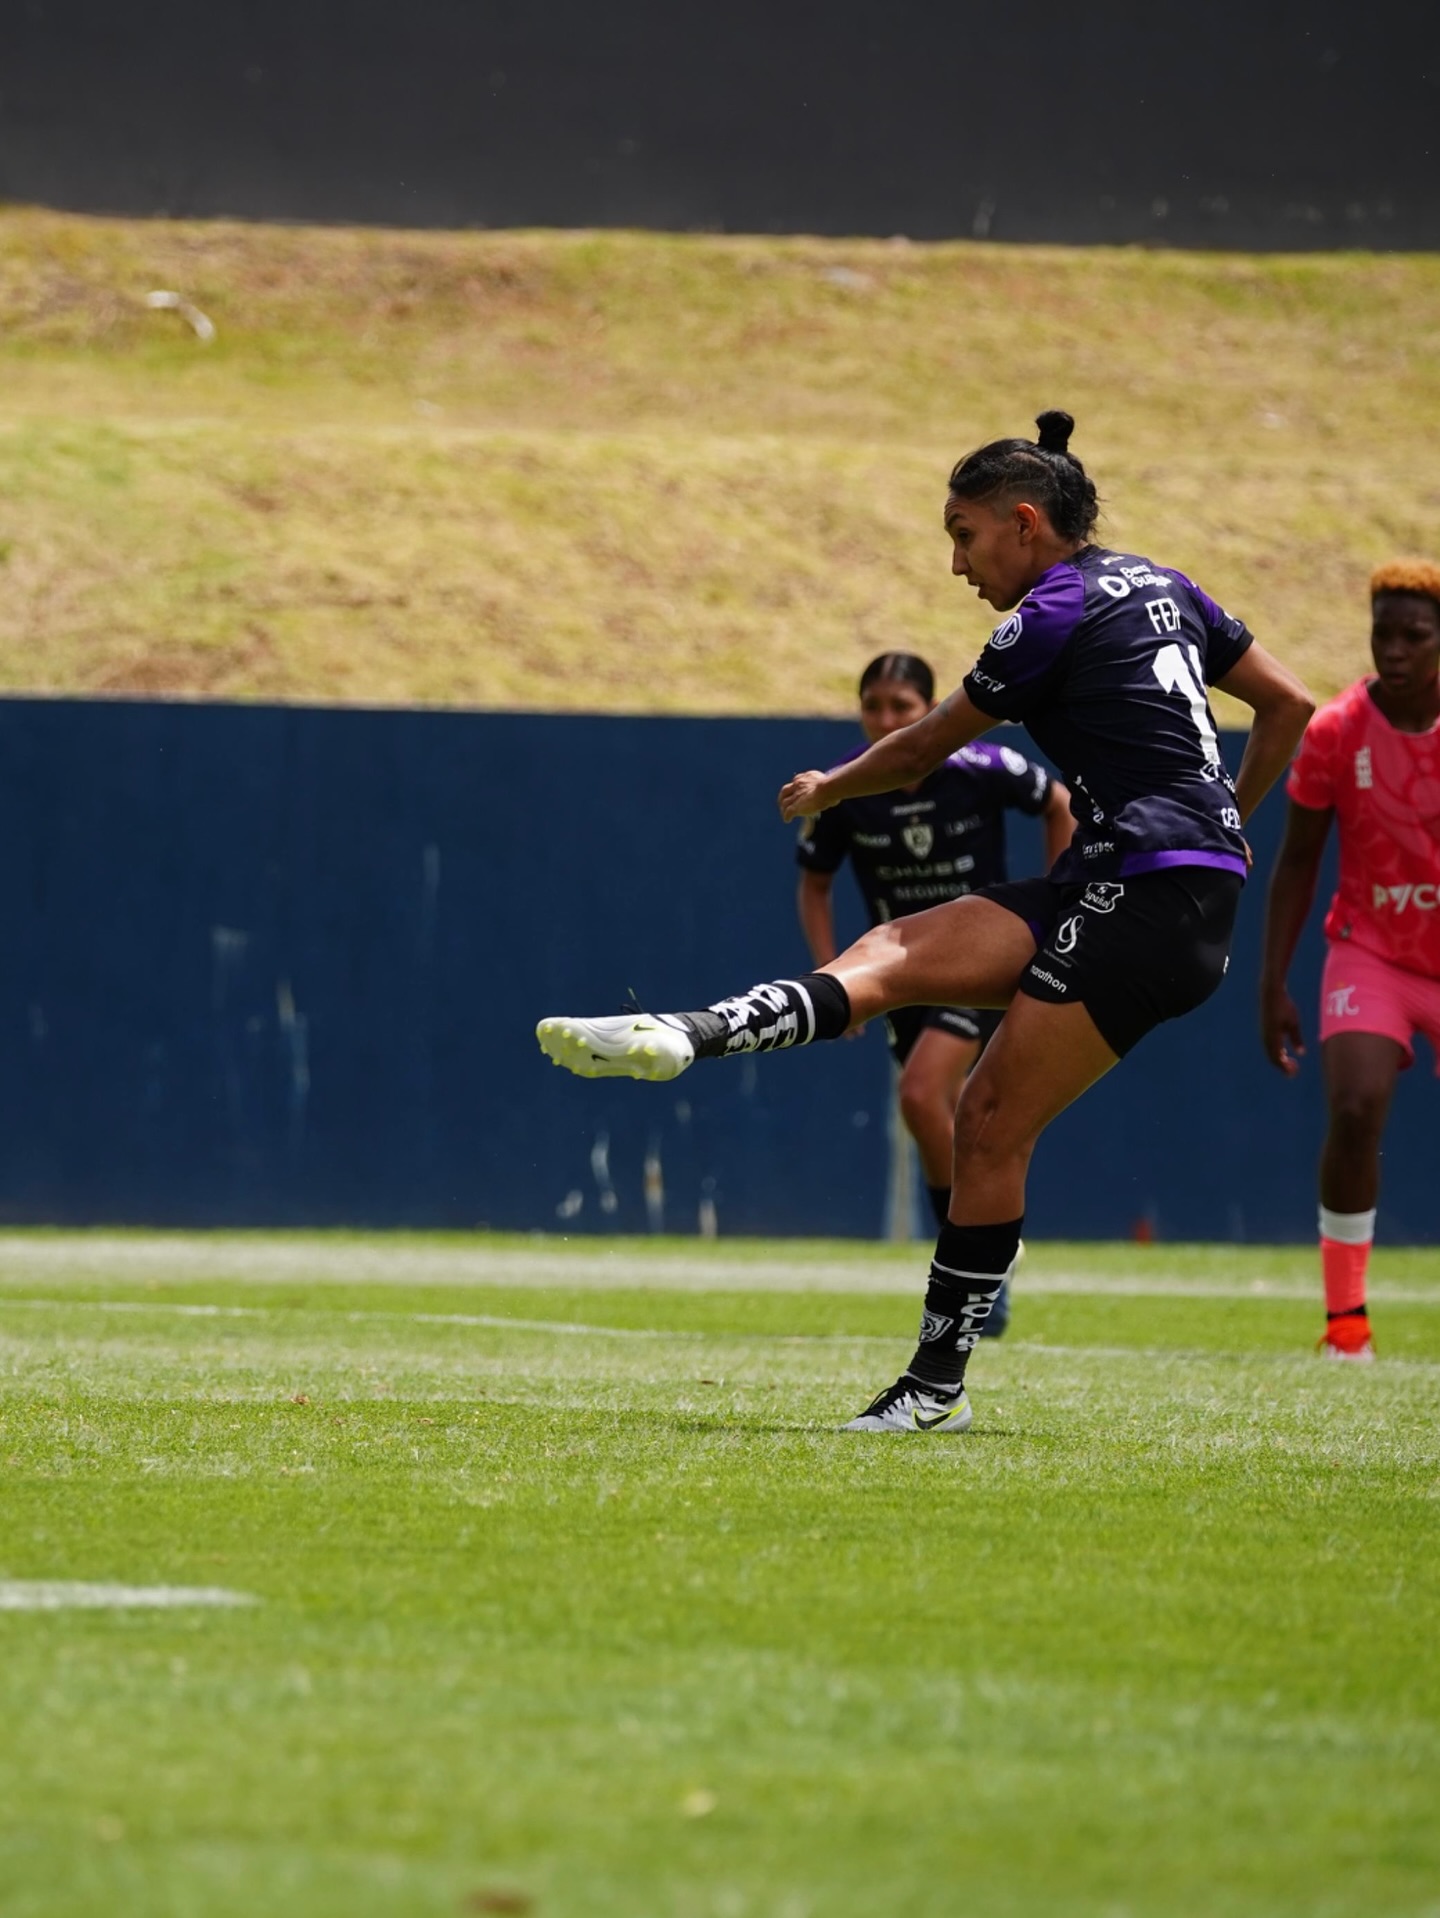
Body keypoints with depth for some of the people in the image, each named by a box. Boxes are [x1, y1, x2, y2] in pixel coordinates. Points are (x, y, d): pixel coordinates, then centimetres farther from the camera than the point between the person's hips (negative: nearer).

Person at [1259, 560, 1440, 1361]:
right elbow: (1297, 861, -1)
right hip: (1371, 955, -1)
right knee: (1355, 1109, -21)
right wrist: (1273, 983, -5)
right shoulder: (1336, 732, -8)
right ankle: (1345, 1311, -9)